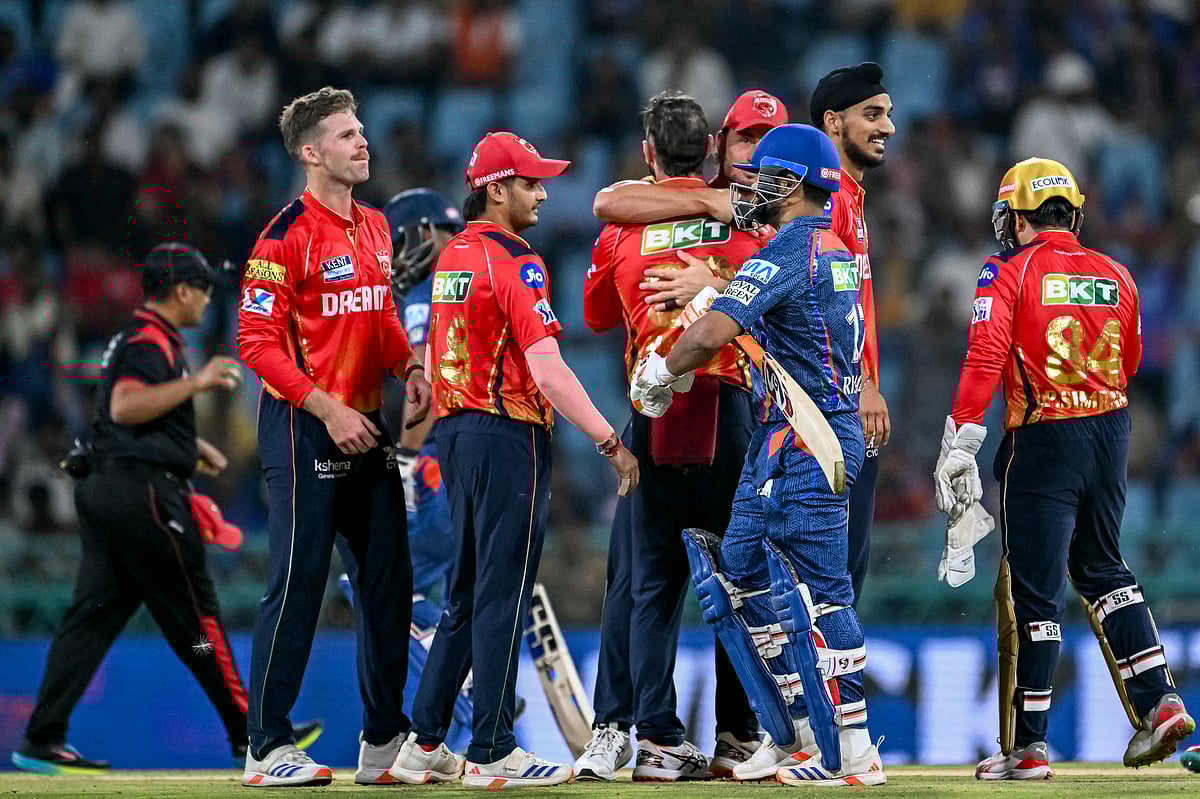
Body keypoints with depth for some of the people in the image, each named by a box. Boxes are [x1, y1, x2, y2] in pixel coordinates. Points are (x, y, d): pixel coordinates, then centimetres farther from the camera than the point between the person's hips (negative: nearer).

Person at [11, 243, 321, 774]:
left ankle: (42, 741, -3)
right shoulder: (152, 342, -11)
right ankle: (249, 732, 3)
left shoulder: (135, 338, 23)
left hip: (102, 489, 10)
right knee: (194, 615, -3)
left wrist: (191, 446, 34)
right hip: (142, 490, -10)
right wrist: (196, 383, -26)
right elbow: (124, 407, -26)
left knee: (93, 613, 3)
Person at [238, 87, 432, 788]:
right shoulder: (288, 235, -12)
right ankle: (268, 748, -1)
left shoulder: (375, 228, 13)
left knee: (389, 583, 10)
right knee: (298, 584, -6)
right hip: (305, 427, -8)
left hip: (367, 427, 8)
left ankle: (385, 742, 20)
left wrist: (410, 366, 5)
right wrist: (328, 411, -20)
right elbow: (259, 342, -15)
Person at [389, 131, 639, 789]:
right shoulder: (513, 261, -13)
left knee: (467, 593, 15)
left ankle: (424, 746, 15)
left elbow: (431, 360, 19)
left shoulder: (449, 258, 13)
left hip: (452, 434, 9)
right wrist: (609, 441, -21)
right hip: (508, 435, -9)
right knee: (502, 595, -5)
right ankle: (492, 753, -4)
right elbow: (546, 368, -21)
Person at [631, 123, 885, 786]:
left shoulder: (789, 251, -15)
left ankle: (851, 754, -6)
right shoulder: (836, 252, 15)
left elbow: (712, 333, -24)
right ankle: (794, 736, 16)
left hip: (804, 438, -10)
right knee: (741, 568, 14)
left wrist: (660, 376, -6)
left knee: (817, 589, -8)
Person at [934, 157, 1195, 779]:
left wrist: (959, 446, -18)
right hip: (1111, 434, 5)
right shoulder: (1116, 276, 8)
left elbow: (985, 358, -17)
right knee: (1101, 567, 22)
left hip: (1044, 443, -5)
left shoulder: (1010, 272, -7)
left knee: (1036, 588, -2)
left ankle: (1028, 748, 1)